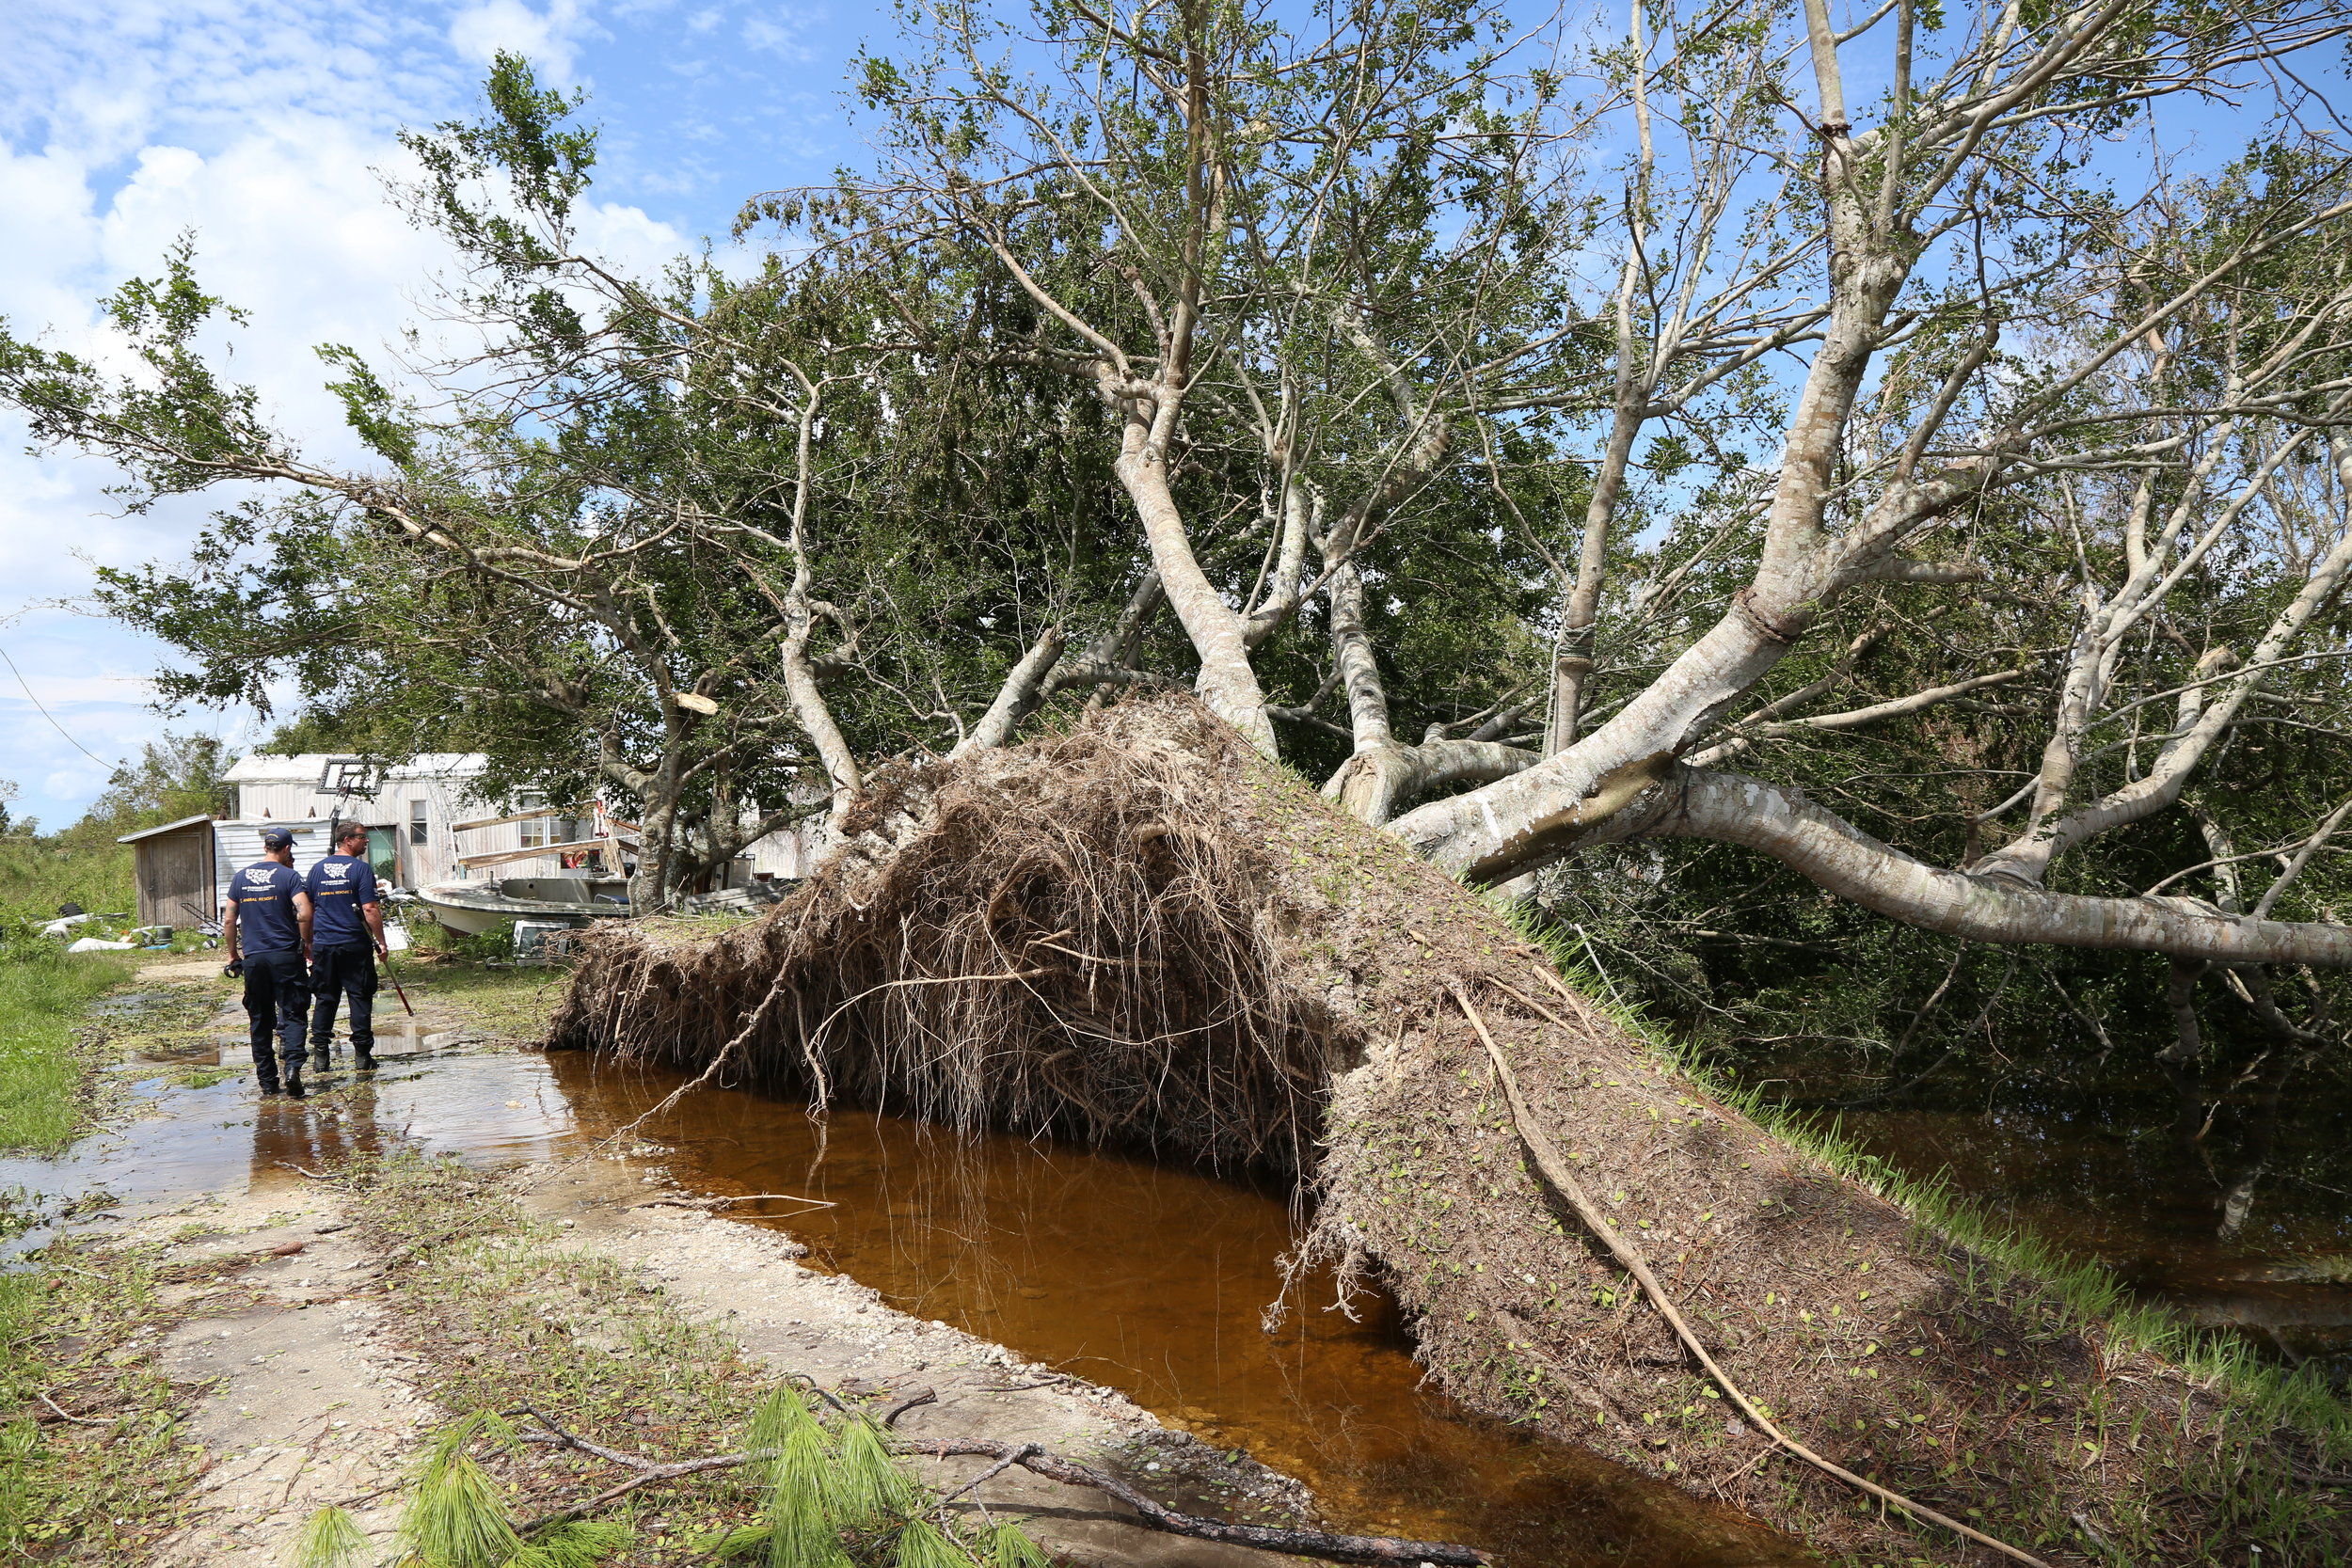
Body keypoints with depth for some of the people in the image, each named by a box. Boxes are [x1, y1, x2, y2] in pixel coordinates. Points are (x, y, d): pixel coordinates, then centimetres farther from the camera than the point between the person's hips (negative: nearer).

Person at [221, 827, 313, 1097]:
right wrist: (306, 943, -2)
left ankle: (267, 1080, 12)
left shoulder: (241, 877, 9)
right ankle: (292, 1066, -20)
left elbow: (229, 920, 10)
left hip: (253, 958, 4)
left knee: (260, 1020, 10)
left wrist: (232, 954, 18)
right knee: (292, 1014, 0)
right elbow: (304, 913, -17)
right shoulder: (288, 876, -5)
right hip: (285, 956, -4)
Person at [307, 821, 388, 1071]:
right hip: (355, 945, -5)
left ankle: (319, 1054, 11)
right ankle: (362, 1054, 3)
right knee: (360, 997, 2)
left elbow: (308, 910, 14)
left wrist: (310, 943, 22)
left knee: (324, 998, 11)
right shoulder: (361, 869, -8)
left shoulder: (318, 869, 9)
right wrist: (381, 942, -9)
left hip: (323, 945, 5)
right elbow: (370, 910, -14)